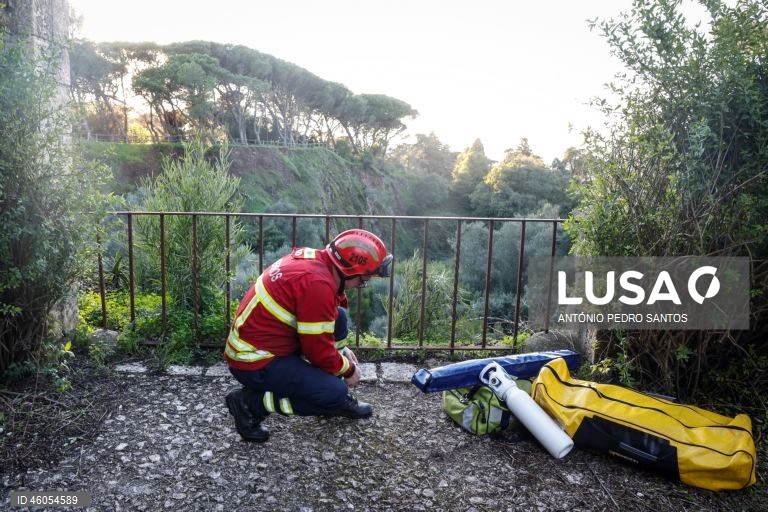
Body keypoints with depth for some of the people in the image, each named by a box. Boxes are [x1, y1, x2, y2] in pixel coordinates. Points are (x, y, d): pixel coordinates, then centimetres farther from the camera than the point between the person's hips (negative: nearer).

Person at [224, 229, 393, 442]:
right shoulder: (318, 285, -28)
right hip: (255, 363, -9)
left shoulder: (314, 258, -1)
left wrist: (341, 351, 12)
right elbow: (319, 351, -20)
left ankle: (335, 398, 16)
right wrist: (349, 369, -2)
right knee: (335, 392, -13)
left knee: (337, 318, 6)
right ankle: (251, 402, -3)